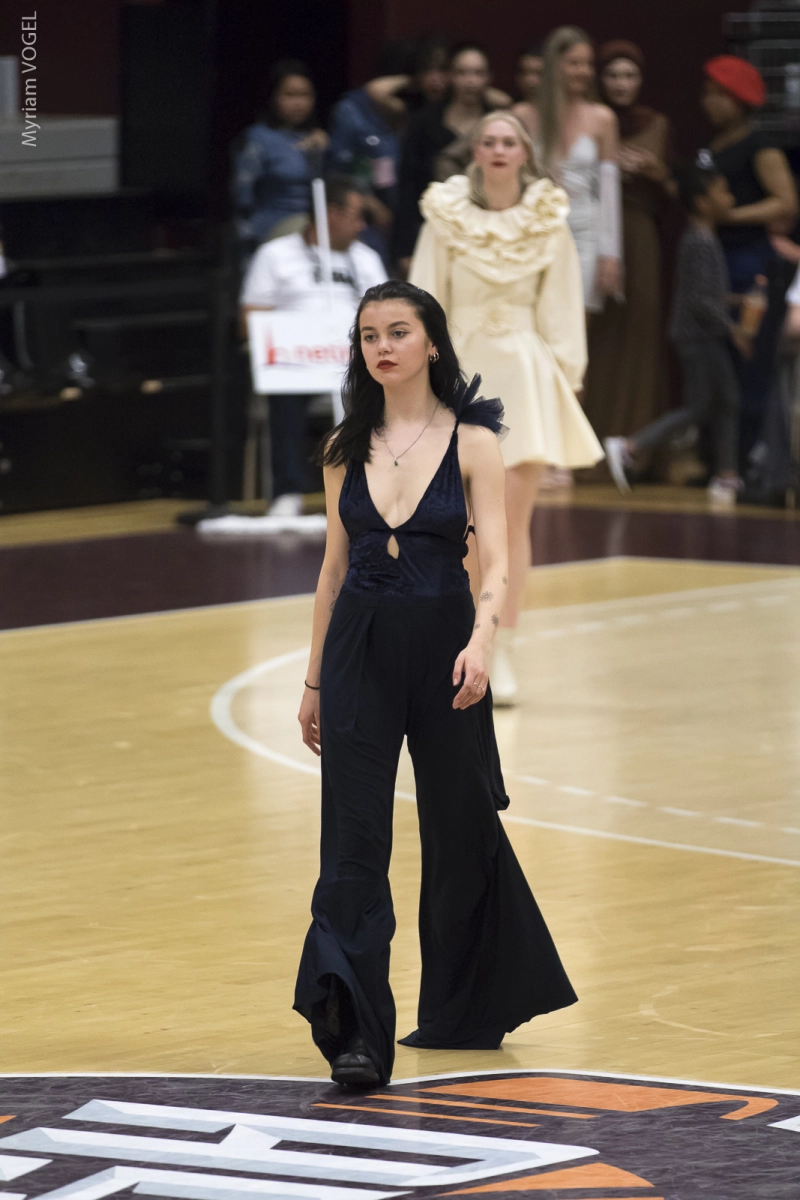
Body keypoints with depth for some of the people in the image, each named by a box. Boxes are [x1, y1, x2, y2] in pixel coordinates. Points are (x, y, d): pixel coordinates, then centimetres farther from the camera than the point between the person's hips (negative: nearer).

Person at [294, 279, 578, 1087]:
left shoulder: (471, 443, -4)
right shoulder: (347, 449, 6)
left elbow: (495, 564, -11)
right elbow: (335, 567, 12)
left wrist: (479, 643, -28)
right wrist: (314, 679, 13)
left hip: (442, 648, -2)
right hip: (358, 649, 2)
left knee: (460, 829, 11)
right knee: (352, 839, -8)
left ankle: (465, 1010, 32)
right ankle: (353, 1033, -14)